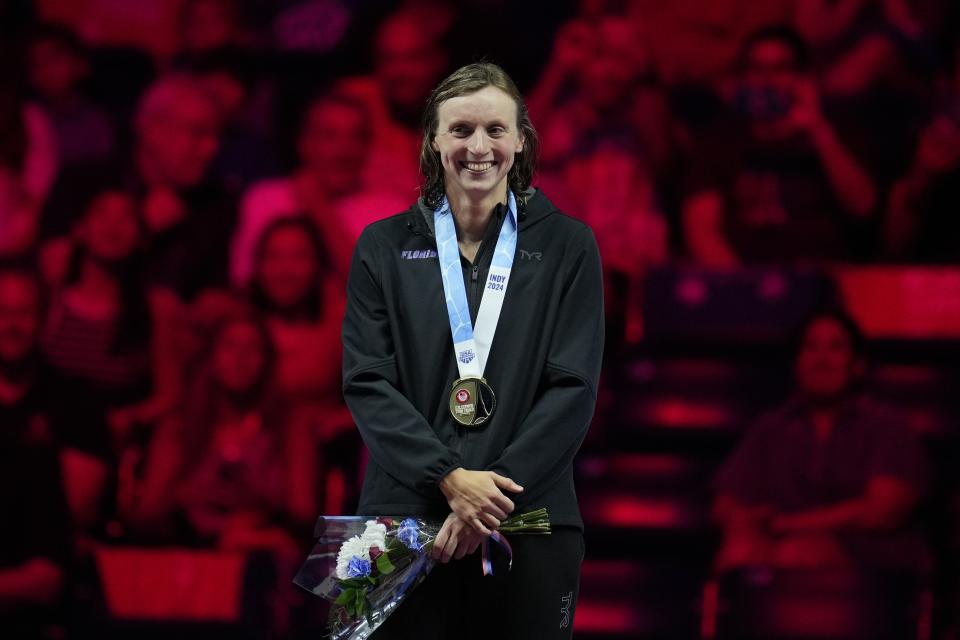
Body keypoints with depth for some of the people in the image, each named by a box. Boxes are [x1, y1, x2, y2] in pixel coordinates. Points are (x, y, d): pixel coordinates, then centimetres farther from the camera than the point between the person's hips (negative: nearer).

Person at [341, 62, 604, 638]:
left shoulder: (566, 246, 6)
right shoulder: (384, 247, 8)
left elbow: (573, 389, -2)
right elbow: (367, 382, 0)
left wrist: (494, 493, -13)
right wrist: (450, 478, -14)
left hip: (528, 521, 0)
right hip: (408, 518, 1)